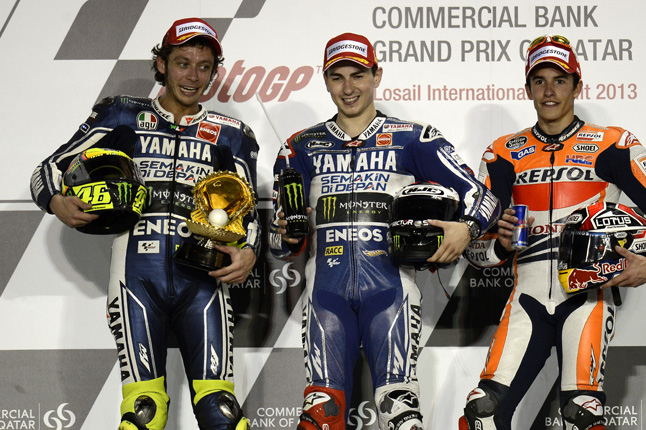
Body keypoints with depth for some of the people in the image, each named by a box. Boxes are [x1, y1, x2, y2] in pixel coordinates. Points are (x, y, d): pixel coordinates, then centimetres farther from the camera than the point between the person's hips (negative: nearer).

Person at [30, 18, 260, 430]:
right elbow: (50, 169, 13)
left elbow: (246, 209, 17)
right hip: (137, 274, -1)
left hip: (202, 276, 1)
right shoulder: (123, 117, 13)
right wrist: (59, 203, -10)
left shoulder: (230, 135, 17)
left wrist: (248, 253, -5)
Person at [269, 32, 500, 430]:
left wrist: (465, 230, -15)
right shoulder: (304, 147, 16)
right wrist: (288, 235, -7)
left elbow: (482, 198, 5)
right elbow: (282, 244, 16)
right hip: (326, 289, 2)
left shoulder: (412, 140, 10)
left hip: (389, 286, -2)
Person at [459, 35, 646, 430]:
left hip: (587, 294, -2)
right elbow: (475, 245, 11)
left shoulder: (610, 146, 6)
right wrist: (500, 245, -10)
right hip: (528, 297, 3)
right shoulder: (505, 154, 13)